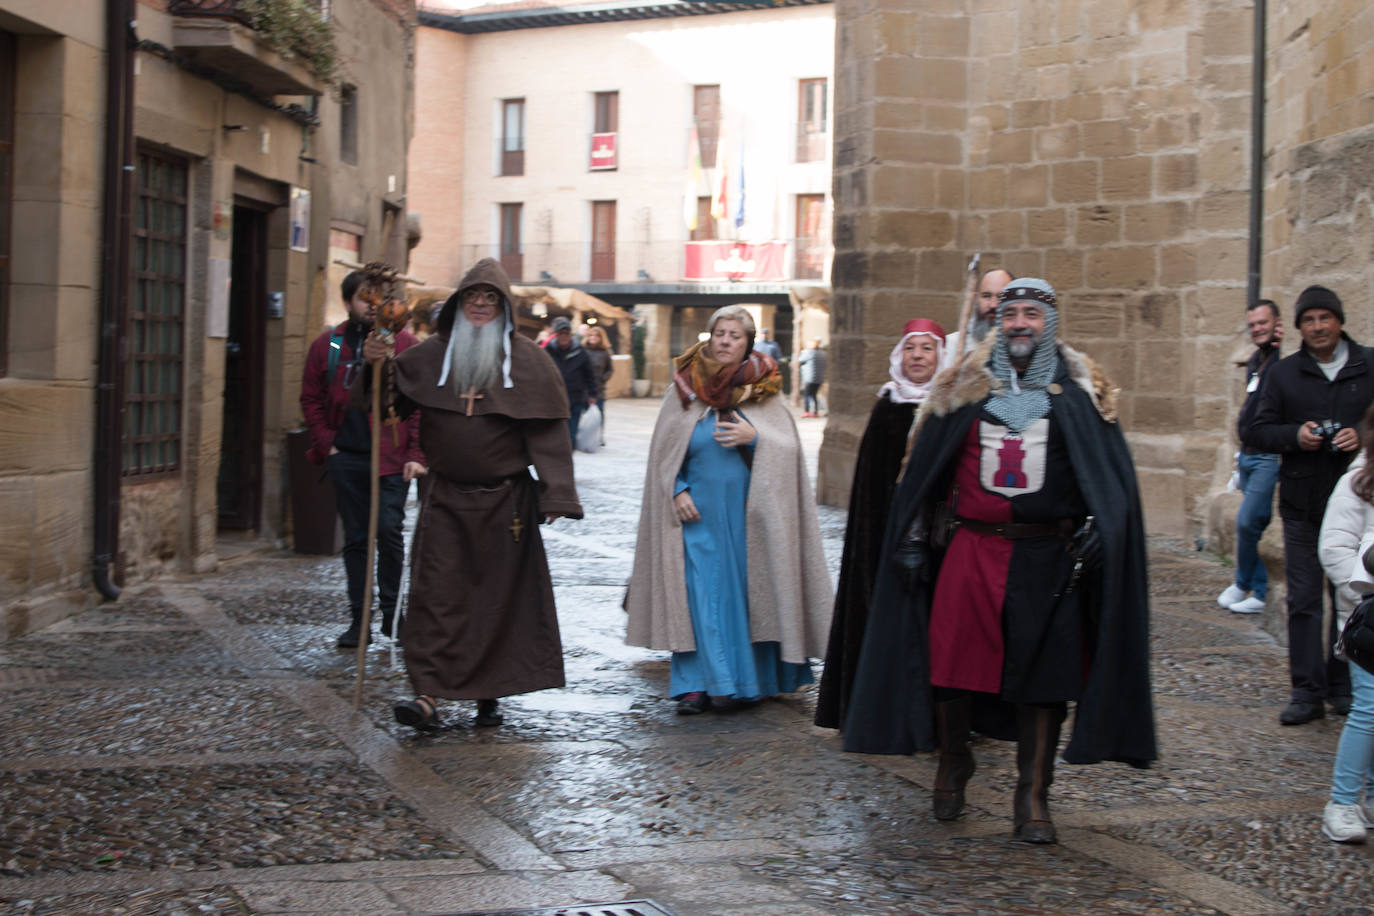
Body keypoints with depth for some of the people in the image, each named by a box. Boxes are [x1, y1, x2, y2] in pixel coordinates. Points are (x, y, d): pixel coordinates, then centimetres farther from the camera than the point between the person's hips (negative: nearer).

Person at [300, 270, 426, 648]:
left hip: (392, 459, -3)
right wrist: (326, 445, 3)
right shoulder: (327, 346, 8)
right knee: (355, 539, 8)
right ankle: (359, 620, 14)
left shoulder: (405, 344, 0)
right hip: (346, 458, 3)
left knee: (389, 532, -9)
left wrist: (415, 455, -8)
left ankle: (391, 614, 8)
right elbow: (311, 400, 14)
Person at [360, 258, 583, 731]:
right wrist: (379, 364, -9)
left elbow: (547, 431, -6)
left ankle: (490, 693, 17)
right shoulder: (432, 354, 5)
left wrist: (556, 493, -13)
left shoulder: (525, 359, -2)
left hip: (505, 500, -2)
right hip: (446, 497, 2)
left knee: (500, 595, 6)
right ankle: (429, 694, -8)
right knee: (437, 592, -5)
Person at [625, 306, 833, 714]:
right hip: (698, 512, 0)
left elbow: (788, 447, 0)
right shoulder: (685, 388, 4)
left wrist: (754, 438, -17)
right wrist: (677, 491, -6)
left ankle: (744, 678, 13)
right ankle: (696, 683, -2)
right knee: (699, 593, -5)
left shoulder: (763, 393, 4)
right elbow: (664, 449, 6)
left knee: (742, 590, 2)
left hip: (747, 513, 0)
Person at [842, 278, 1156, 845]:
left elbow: (1110, 473, 1)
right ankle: (952, 764, 25)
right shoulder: (965, 388, 8)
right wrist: (914, 541, 7)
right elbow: (924, 469, 10)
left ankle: (1032, 796, 11)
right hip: (972, 549, 1)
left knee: (1041, 671, 1)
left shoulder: (1079, 392, 5)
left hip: (1049, 557, -1)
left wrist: (1097, 529, -14)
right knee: (952, 660, 1)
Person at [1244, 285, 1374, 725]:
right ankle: (1307, 692, 6)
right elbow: (1257, 432, 6)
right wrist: (1294, 436, -12)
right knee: (1303, 600, 1)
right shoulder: (1283, 373, 7)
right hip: (1302, 503, 1)